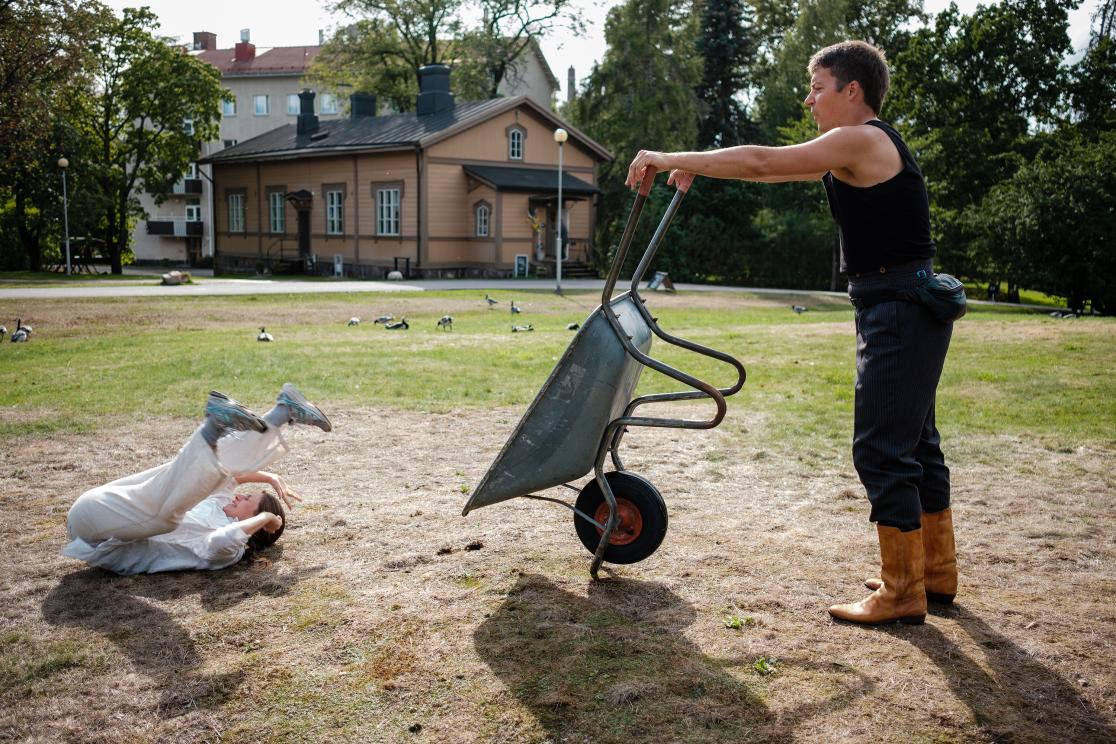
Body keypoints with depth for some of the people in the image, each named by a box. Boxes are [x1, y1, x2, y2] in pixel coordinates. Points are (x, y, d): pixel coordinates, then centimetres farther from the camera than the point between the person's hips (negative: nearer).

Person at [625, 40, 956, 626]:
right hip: (909, 312, 11)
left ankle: (901, 592, 2)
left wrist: (672, 158, -12)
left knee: (882, 448, -6)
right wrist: (696, 167, 15)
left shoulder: (862, 140, -14)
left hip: (898, 310, -11)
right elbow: (777, 170, 21)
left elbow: (760, 162, -18)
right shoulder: (856, 151, 17)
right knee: (913, 441, 16)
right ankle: (936, 570, 27)